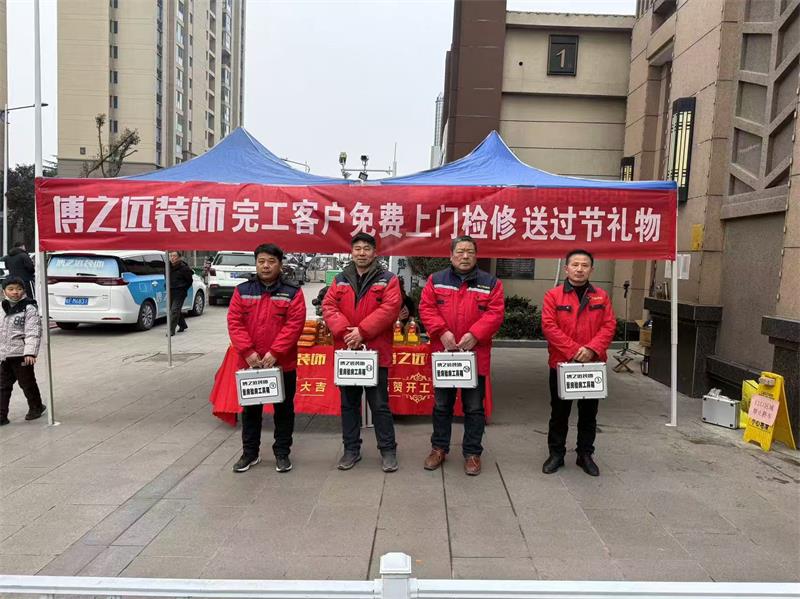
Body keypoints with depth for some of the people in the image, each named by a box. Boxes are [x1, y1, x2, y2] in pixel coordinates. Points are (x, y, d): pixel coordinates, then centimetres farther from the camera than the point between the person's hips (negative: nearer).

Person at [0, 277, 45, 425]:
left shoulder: (29, 308, -11)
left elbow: (33, 332, -18)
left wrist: (30, 352, -27)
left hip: (22, 355, -6)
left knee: (27, 383, 8)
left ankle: (36, 407, 27)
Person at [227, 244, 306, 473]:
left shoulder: (292, 292, -4)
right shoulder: (242, 290, 3)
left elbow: (294, 324, -12)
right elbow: (234, 322, -4)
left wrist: (275, 353, -19)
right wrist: (248, 352, -15)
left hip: (283, 364, -2)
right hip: (249, 363, 2)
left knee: (284, 409, 9)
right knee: (250, 409, 13)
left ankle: (282, 452, 23)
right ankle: (250, 452, 28)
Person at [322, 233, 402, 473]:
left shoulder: (388, 279, -1)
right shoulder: (340, 280, 10)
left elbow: (389, 309, -14)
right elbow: (328, 307, -1)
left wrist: (362, 331, -20)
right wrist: (345, 332, -17)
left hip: (376, 352, -3)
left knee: (379, 404, 3)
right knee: (349, 403, 12)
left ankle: (388, 450, 16)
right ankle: (351, 449, 25)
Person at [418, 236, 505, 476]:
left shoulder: (491, 283, 3)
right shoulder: (436, 280, 6)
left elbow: (495, 313, -5)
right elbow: (426, 308, -2)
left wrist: (474, 334, -18)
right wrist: (442, 332, -16)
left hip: (476, 355, -1)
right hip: (443, 354, 1)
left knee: (474, 408, 7)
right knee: (442, 405, 12)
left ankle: (472, 452, 20)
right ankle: (439, 448, 26)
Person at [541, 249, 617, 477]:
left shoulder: (601, 296, 6)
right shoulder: (553, 295, -3)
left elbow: (609, 326, -1)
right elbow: (549, 326, -12)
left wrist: (592, 349, -17)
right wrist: (574, 350, -19)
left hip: (593, 366, 2)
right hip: (561, 364, -2)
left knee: (589, 413, 12)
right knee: (559, 412, 9)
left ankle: (585, 455, 27)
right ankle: (556, 454, 22)